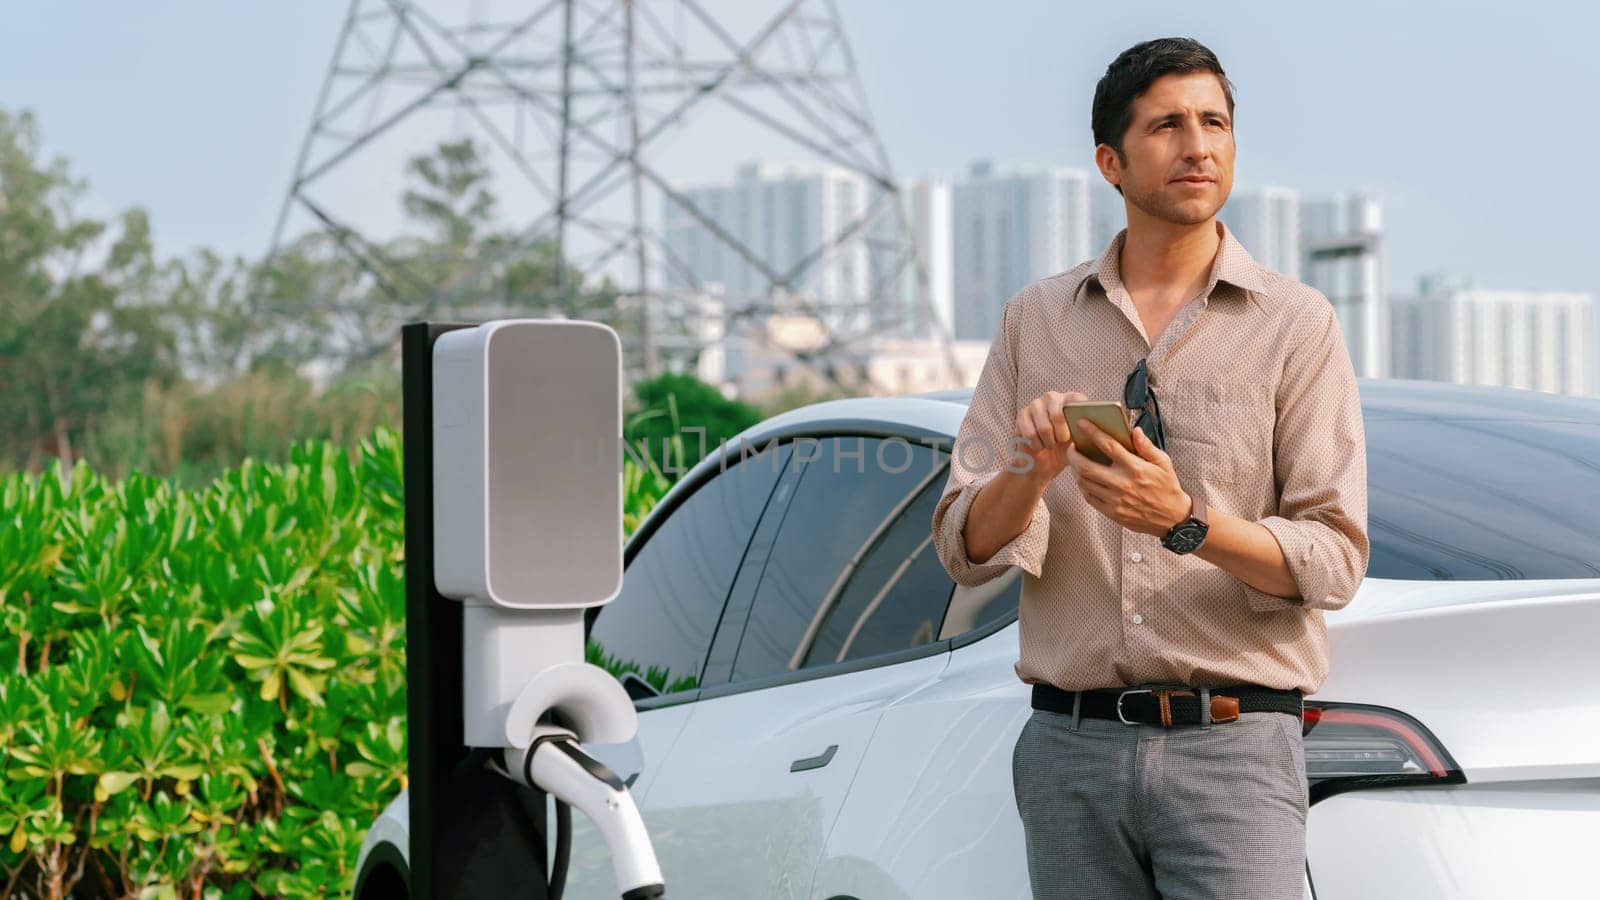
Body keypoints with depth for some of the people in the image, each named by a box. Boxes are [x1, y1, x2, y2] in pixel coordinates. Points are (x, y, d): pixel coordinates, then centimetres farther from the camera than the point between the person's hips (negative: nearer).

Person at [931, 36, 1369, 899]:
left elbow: (1333, 561, -3)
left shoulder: (1294, 323, 3)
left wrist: (1187, 524, -19)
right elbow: (965, 549, 7)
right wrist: (1031, 473, -13)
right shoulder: (1034, 319, 11)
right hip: (1071, 744, 2)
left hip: (1233, 744, -2)